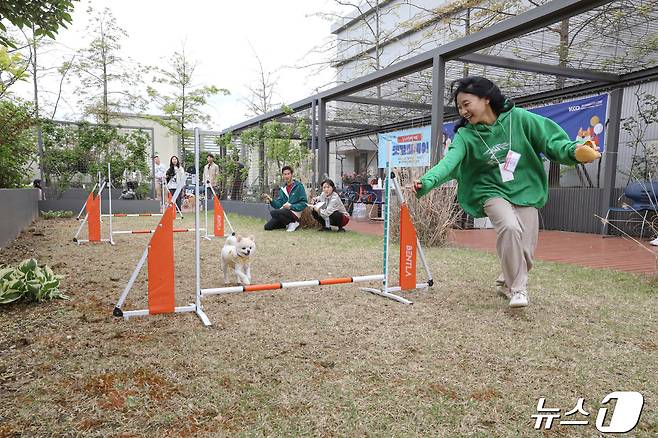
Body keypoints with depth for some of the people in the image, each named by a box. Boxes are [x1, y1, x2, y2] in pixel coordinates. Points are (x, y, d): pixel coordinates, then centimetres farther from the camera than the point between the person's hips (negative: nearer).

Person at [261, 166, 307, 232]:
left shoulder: (299, 186, -5)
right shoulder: (283, 189, 14)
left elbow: (304, 203, -10)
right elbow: (278, 205, 6)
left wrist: (291, 206, -19)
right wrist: (271, 200, -11)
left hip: (294, 213, -7)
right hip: (283, 213, 7)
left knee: (273, 212, -27)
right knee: (267, 227, -1)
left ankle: (292, 223, -10)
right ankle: (288, 223, 12)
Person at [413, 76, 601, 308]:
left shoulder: (518, 118, -9)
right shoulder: (465, 135, -9)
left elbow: (551, 140, -8)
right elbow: (449, 162, -24)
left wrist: (574, 150, -27)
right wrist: (427, 182, -41)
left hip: (525, 191, 1)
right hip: (492, 192, -1)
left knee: (526, 251, -1)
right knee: (510, 227, -29)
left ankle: (506, 281, 31)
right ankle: (517, 288, -11)